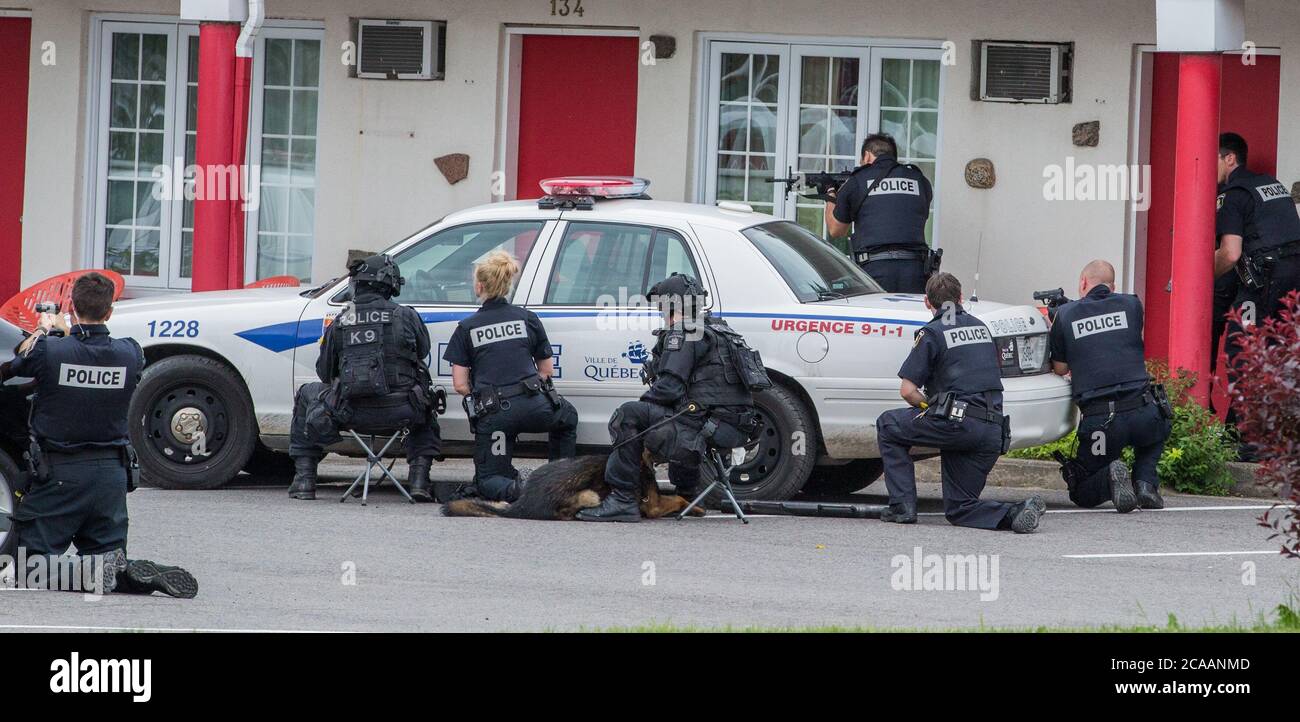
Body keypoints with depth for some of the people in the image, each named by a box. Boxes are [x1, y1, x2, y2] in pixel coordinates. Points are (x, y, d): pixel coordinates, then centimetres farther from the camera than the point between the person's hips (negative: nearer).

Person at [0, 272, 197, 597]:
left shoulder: (49, 351, -16)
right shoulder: (130, 354, -6)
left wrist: (44, 330, 22)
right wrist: (64, 331, 30)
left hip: (59, 475, -4)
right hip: (112, 474, 4)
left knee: (32, 564, 1)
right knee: (106, 553, 17)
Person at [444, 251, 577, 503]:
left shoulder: (466, 328, 5)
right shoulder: (527, 319, 10)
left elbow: (460, 384, 0)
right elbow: (548, 369, 15)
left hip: (493, 415, -1)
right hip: (533, 407, 1)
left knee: (488, 479, 15)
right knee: (568, 416, 36)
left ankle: (512, 490, -20)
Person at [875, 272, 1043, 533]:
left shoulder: (933, 333, -2)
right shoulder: (980, 327, 20)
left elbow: (907, 391, -5)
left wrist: (929, 407, 15)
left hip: (958, 423, -6)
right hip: (994, 431, 6)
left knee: (888, 425, 17)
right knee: (959, 509, 14)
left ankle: (902, 506, 7)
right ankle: (1018, 513, -12)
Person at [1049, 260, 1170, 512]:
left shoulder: (1065, 314, 7)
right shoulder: (1131, 305, 10)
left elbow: (1060, 369, 14)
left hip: (1099, 420, -1)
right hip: (1142, 412, 1)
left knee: (1082, 493, 19)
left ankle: (1110, 477, -15)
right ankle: (1145, 481, 10)